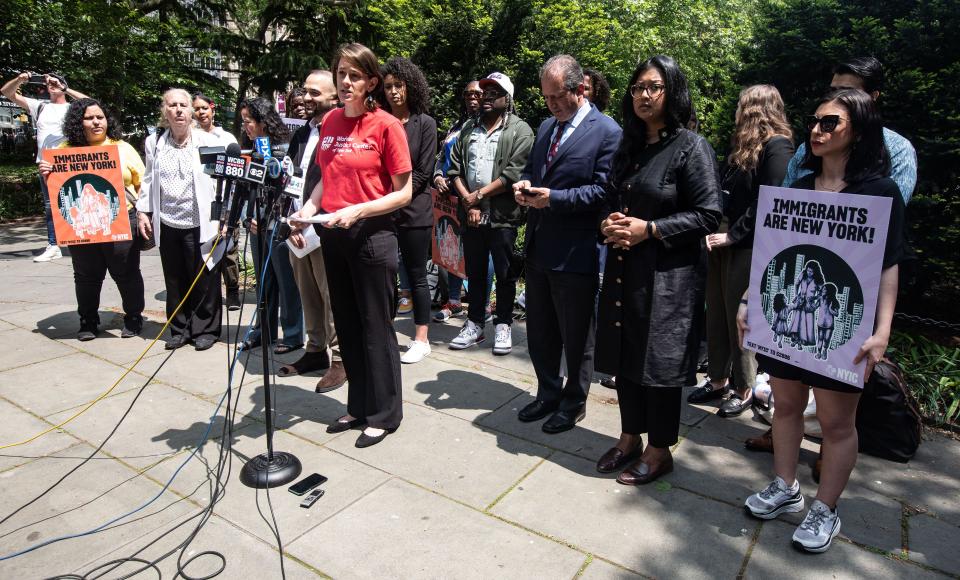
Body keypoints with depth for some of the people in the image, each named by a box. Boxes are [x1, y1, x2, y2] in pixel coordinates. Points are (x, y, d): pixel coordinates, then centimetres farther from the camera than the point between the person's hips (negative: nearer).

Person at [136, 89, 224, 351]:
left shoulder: (208, 142, -4)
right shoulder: (154, 142, 8)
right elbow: (148, 180, 16)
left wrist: (218, 218, -10)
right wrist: (143, 211, 10)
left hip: (199, 224, -4)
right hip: (167, 223, 4)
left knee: (204, 279, 3)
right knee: (175, 280, 11)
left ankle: (206, 329, 17)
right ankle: (180, 329, 24)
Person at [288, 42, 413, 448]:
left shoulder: (386, 125, -9)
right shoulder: (330, 122, 9)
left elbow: (404, 192, -9)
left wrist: (357, 210, -20)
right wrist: (308, 209, 0)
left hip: (372, 235, -6)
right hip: (333, 234, 7)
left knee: (375, 327, 2)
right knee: (347, 325, 14)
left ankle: (384, 414, 19)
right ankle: (359, 406, 30)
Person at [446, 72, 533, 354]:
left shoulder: (520, 130, -3)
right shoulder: (469, 128, 13)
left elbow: (513, 174, -13)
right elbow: (455, 168, 7)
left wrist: (479, 195, -12)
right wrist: (467, 200, -7)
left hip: (502, 215, -5)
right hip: (471, 214, 5)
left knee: (505, 274, 5)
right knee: (474, 272, 14)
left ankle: (503, 326, 19)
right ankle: (474, 324, 26)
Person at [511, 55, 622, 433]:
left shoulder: (607, 132, -9)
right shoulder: (546, 126, 14)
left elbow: (603, 191, -15)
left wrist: (553, 197, -23)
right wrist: (524, 184, -1)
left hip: (575, 253, -7)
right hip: (538, 247, 8)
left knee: (576, 336, 8)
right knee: (540, 331, 18)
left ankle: (574, 403, 28)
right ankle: (548, 394, 36)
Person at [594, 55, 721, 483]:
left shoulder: (691, 147, -7)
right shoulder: (629, 146, 13)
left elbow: (708, 215, -12)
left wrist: (649, 230, -18)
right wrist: (609, 225, 1)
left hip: (668, 274, -6)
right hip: (623, 267, 7)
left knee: (658, 361, 3)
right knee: (624, 355, 12)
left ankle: (659, 451, 21)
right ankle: (629, 439, 30)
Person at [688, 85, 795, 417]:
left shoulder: (777, 147, -9)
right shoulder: (743, 147, 17)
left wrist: (732, 235, -16)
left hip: (747, 248, -8)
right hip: (722, 243, 8)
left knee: (740, 319, 2)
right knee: (716, 315, 12)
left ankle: (744, 389, 17)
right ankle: (717, 380, 26)